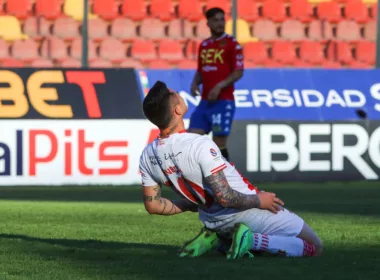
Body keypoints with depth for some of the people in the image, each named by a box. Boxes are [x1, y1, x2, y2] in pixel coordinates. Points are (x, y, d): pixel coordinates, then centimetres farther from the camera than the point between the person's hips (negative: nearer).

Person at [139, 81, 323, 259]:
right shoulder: (200, 145, -30)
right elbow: (224, 197, -29)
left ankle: (217, 238, 8)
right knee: (315, 248, 0)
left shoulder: (147, 156, -7)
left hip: (211, 219, 7)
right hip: (247, 212, -7)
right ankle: (251, 239, -12)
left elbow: (153, 205, 2)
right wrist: (259, 200, -11)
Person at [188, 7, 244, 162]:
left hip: (223, 102, -6)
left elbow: (238, 72, -10)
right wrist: (195, 83, 0)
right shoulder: (204, 45, 14)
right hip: (205, 102, 6)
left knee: (219, 145, -4)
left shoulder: (232, 44, -5)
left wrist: (219, 86, -21)